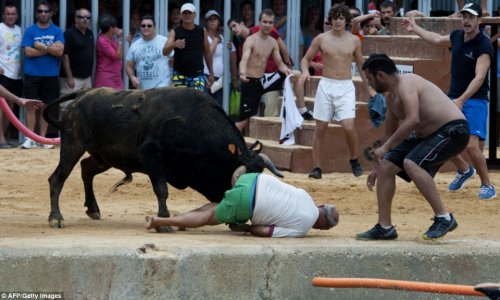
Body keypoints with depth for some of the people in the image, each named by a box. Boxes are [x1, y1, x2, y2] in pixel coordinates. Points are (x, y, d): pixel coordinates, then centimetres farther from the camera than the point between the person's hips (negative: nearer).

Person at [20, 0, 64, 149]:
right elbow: (29, 52, -9)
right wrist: (50, 49, -8)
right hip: (32, 75, -1)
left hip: (51, 75, 1)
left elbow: (59, 51, -7)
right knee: (31, 105, -4)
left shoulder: (57, 31, 4)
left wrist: (42, 47, -11)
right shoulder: (30, 31, 2)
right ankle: (30, 138, -2)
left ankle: (43, 138, 10)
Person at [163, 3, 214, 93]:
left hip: (198, 75, 1)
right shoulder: (175, 32, -3)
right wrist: (174, 44, -37)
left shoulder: (202, 31, 4)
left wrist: (211, 73, 13)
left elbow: (207, 53, 14)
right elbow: (165, 52, -15)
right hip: (179, 75, -1)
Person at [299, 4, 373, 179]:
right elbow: (306, 59, 10)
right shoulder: (321, 39, 3)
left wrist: (369, 88, 15)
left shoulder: (354, 41, 5)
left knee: (348, 127, -14)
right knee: (320, 128, 0)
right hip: (326, 86, 0)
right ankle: (316, 167, 7)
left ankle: (354, 159, 10)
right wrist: (305, 71, -12)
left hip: (346, 87, 0)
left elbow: (361, 65, 16)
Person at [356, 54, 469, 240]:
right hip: (425, 134, 10)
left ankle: (444, 218, -23)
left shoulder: (406, 84, -19)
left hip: (452, 130, -10)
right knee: (385, 165, 4)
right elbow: (390, 133, 23)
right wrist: (377, 168, 26)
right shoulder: (392, 97, 12)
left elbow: (413, 119, -35)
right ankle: (384, 227, 10)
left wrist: (385, 147, -32)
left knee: (411, 163, -31)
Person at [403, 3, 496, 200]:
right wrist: (415, 29, 34)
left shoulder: (484, 46, -17)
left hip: (474, 101, -7)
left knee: (471, 145, -19)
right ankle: (464, 170, 34)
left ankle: (487, 186, 0)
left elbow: (479, 77, -27)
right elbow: (437, 40, 27)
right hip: (453, 99, 7)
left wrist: (462, 100, -36)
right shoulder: (457, 36, 4)